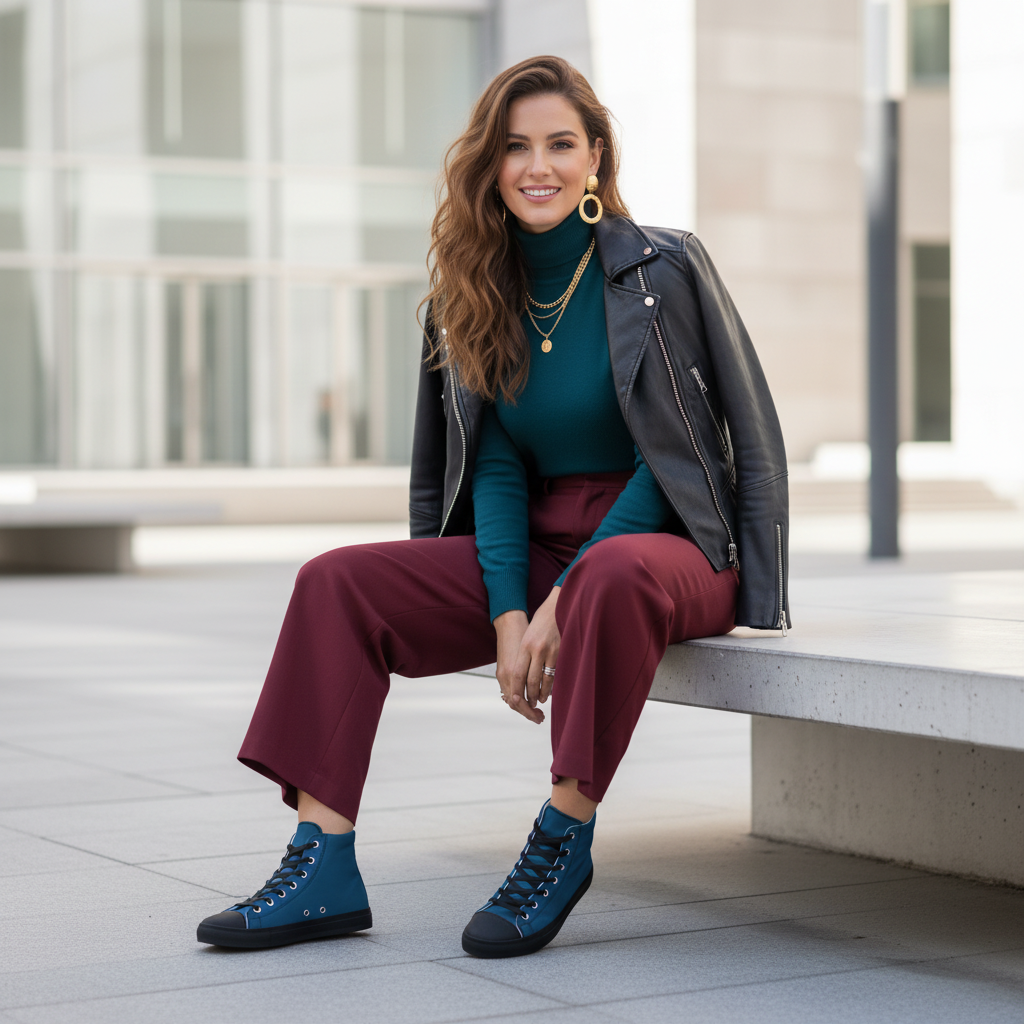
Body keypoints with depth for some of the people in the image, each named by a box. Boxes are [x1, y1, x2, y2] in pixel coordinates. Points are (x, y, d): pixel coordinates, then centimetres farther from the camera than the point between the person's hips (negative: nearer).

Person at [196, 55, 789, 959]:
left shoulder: (664, 271, -7)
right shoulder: (477, 294, 7)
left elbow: (674, 453, -11)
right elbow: (496, 467, 4)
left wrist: (564, 601, -19)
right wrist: (508, 613, -13)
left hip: (670, 546, -5)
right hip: (536, 550, 6)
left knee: (612, 579, -41)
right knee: (337, 582, -11)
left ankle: (562, 841, -26)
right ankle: (324, 870, -17)